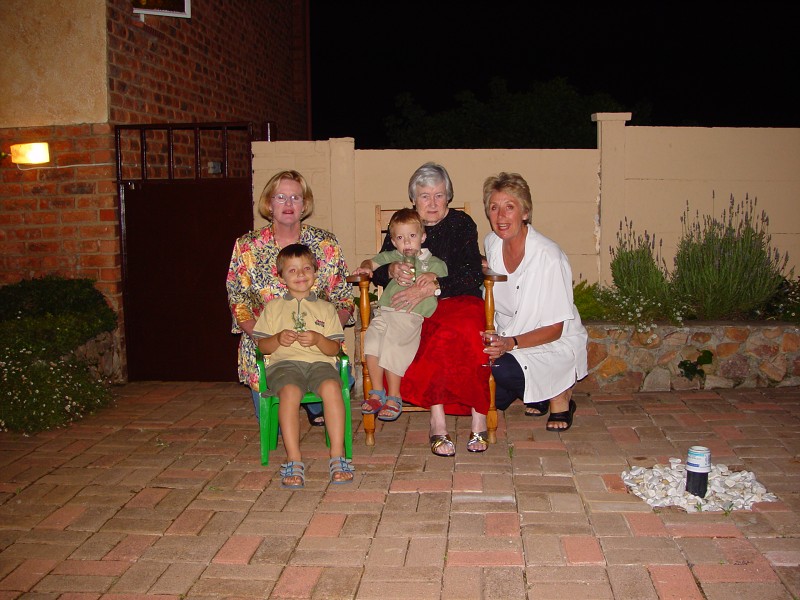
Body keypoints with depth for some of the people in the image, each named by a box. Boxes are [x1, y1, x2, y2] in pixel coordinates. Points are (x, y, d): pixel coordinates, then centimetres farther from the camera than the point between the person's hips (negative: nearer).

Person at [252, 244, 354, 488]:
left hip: (320, 361, 1)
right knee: (290, 392, -35)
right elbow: (262, 346, 13)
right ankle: (294, 461, -34)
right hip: (285, 362, 0)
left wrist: (318, 339, -10)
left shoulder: (325, 308, 19)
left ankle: (338, 456, -30)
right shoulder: (273, 307, 19)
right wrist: (278, 339, -8)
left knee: (331, 387, -34)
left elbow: (334, 349, 10)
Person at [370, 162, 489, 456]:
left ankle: (438, 421, -30)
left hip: (459, 302, 0)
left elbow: (474, 276, -6)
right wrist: (393, 270, -16)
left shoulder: (461, 223, 7)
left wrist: (431, 287, -18)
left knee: (462, 330, -35)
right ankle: (477, 416, -29)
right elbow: (377, 274, 8)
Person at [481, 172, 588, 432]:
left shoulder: (548, 257, -23)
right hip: (507, 340, 6)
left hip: (556, 345, -6)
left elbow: (554, 329, -21)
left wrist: (512, 343, -33)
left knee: (501, 369, -32)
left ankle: (559, 394, -4)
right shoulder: (492, 243, -3)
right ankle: (538, 394, 16)